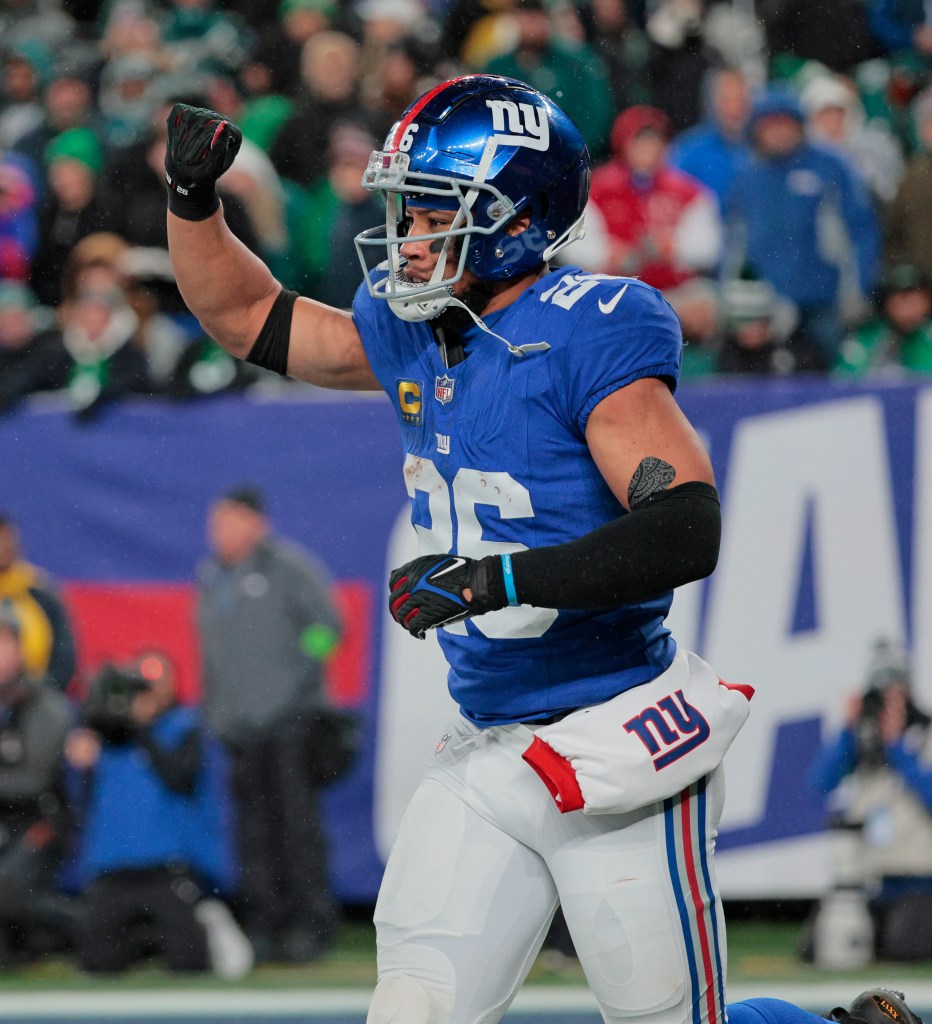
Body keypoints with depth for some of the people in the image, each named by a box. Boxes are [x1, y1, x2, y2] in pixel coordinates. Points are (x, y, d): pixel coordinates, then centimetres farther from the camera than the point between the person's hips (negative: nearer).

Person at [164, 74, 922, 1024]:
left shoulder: (591, 333, -15)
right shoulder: (413, 329, 8)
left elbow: (685, 530, -24)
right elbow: (248, 317, 22)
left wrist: (499, 579, -30)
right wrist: (191, 197, 6)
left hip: (619, 757, -7)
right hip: (485, 758, 7)